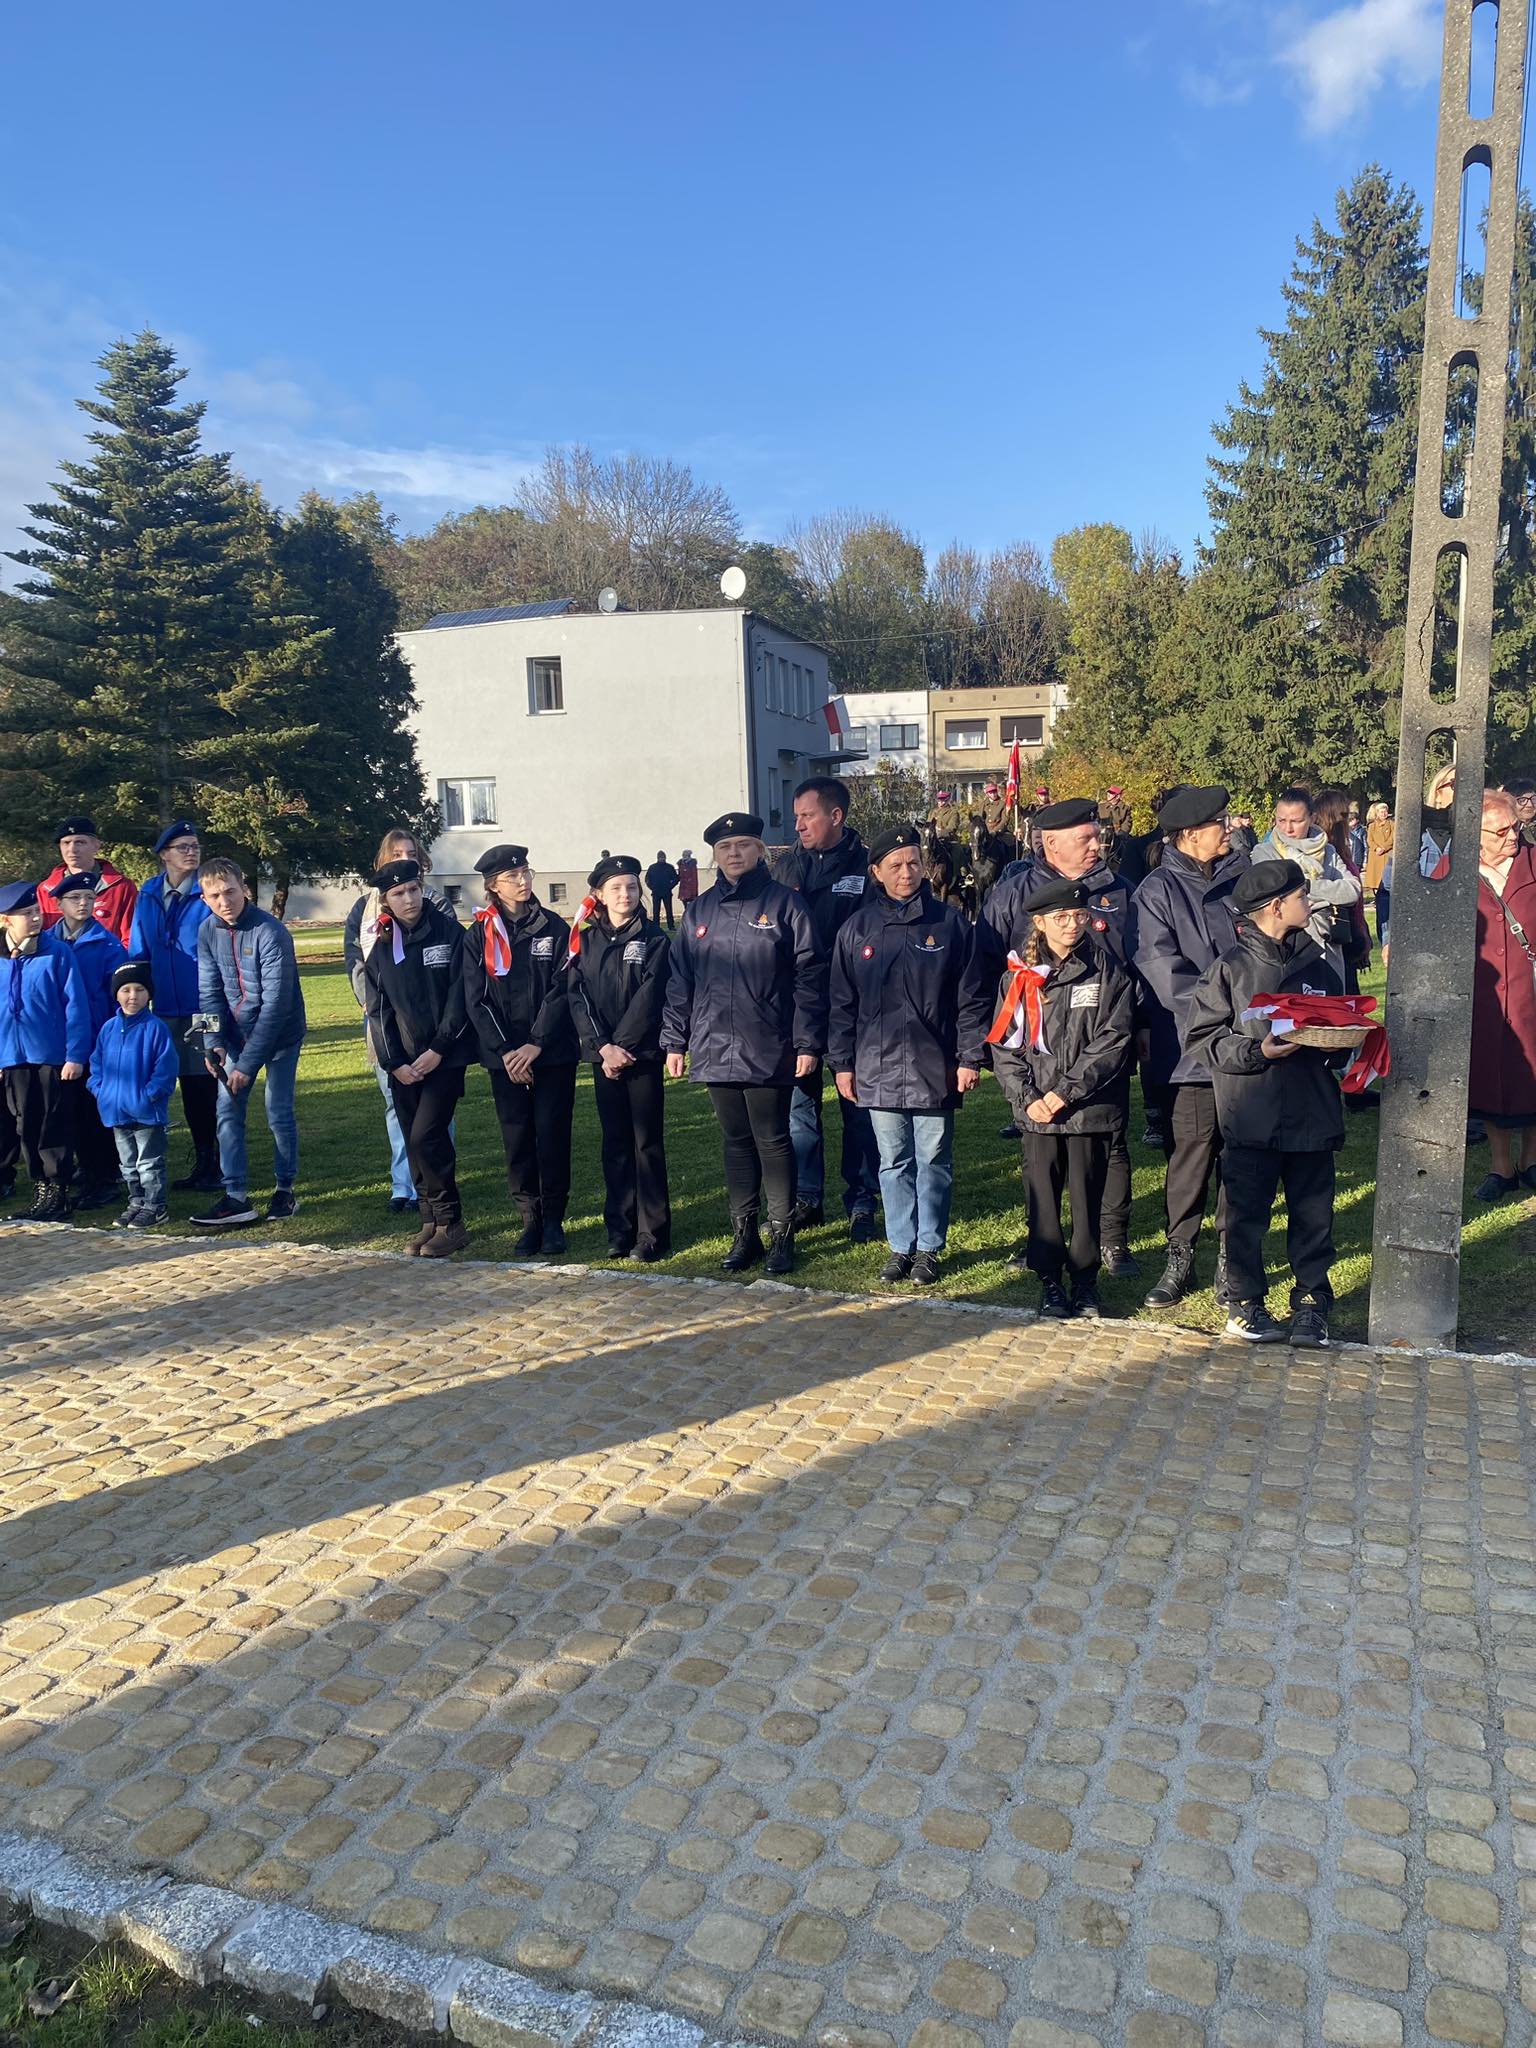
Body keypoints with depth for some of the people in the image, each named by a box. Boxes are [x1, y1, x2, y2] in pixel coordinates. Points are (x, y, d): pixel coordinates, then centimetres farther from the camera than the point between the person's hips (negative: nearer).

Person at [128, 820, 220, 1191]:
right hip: (167, 1011, 4)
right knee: (189, 1090, 12)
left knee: (210, 1088, 1)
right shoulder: (147, 897, 6)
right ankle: (202, 1163, 23)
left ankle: (219, 1166, 14)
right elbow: (138, 953, 11)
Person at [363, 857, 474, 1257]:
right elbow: (378, 1009, 7)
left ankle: (450, 1223, 0)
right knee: (414, 1142, 6)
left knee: (426, 1137, -12)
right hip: (404, 1063, 5)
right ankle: (431, 1221, 18)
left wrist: (438, 1051, -11)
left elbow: (460, 996, -7)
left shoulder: (450, 933, -3)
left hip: (444, 1057, -4)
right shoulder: (381, 946, 9)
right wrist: (394, 1062, -3)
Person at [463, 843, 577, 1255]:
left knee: (552, 1134, 2)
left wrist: (536, 1044, -13)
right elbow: (476, 1000, -1)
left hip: (553, 1052, -1)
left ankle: (554, 1220, 14)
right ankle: (530, 1219, 16)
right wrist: (505, 1050, -11)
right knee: (517, 1138, 5)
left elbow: (561, 990, -5)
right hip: (504, 1057, 1)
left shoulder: (553, 927, 1)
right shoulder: (480, 936, 3)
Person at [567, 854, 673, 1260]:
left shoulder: (654, 939, -1)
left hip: (642, 1054, -3)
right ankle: (619, 1229, 16)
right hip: (603, 1055, 3)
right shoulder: (586, 940, 7)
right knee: (615, 1142, 9)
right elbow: (576, 995, 0)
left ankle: (652, 1233, 6)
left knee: (648, 1142, 0)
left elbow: (648, 999, -9)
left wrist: (622, 1047, -15)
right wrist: (602, 1047, -11)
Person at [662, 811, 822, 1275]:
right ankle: (743, 1233, 22)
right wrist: (675, 1041, 8)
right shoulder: (702, 910, 10)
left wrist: (807, 1043, -11)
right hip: (715, 1052, 4)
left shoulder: (784, 903, -3)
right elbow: (679, 980, 13)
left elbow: (809, 977, -6)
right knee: (736, 1142, 12)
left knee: (772, 1142, 3)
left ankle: (781, 1236, 15)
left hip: (770, 1052, -4)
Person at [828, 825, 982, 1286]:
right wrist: (842, 1063, 4)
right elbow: (842, 1003, 7)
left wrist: (970, 1057, -4)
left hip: (935, 1067, -1)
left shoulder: (949, 922, 1)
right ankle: (901, 1245, 21)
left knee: (933, 1162, 6)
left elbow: (969, 996, 0)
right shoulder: (857, 928, 5)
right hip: (878, 1069, 2)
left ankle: (929, 1248, 18)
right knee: (894, 1163, 9)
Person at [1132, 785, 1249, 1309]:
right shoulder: (1159, 889, -3)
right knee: (1188, 1157, 3)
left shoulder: (1242, 878, 10)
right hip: (1190, 1049, -4)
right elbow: (1162, 967, -12)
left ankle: (1231, 1261, 22)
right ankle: (1179, 1258, 17)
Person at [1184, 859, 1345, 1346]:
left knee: (1313, 1214, 8)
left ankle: (1311, 1303, 23)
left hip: (1313, 1116, 4)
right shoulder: (1230, 968, -4)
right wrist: (1256, 1051, -19)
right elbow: (1200, 1040, -8)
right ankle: (1245, 1302, 19)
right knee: (1247, 1214, 4)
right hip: (1250, 1119, -4)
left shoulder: (1318, 966, 11)